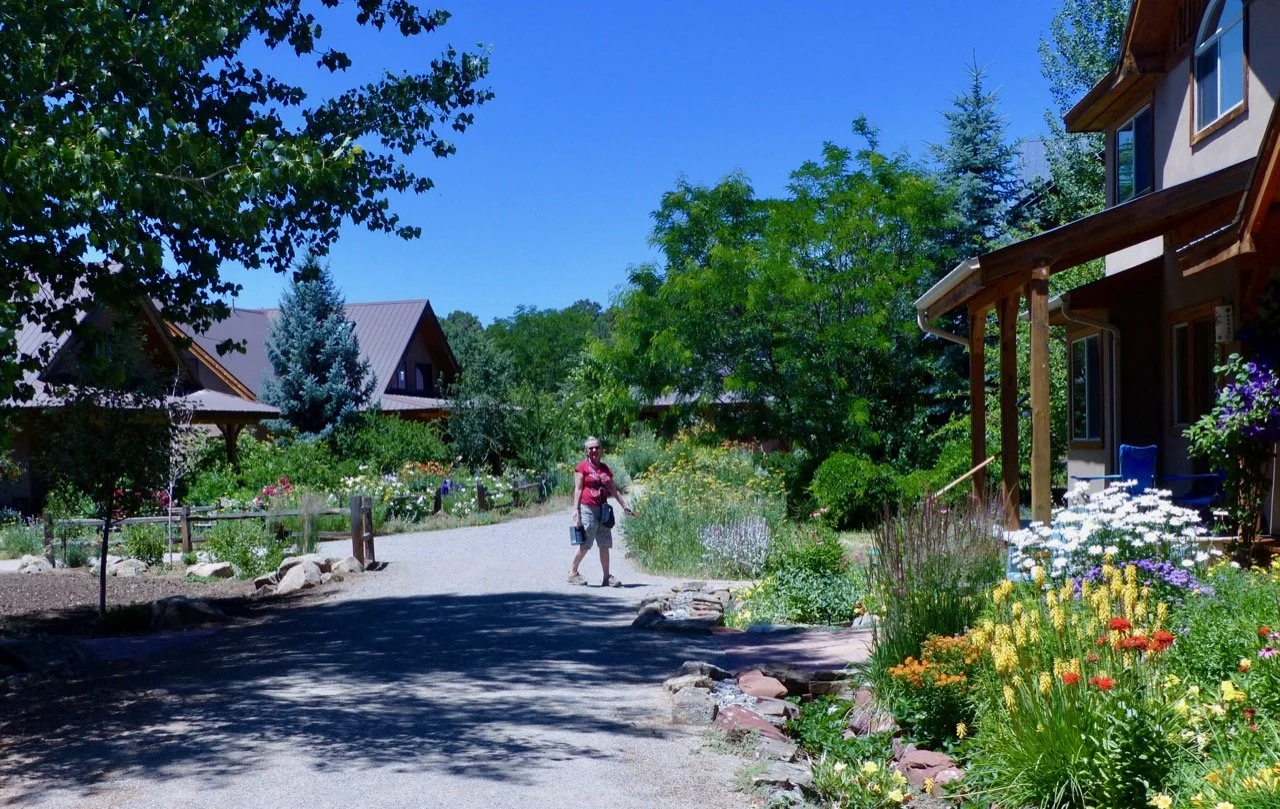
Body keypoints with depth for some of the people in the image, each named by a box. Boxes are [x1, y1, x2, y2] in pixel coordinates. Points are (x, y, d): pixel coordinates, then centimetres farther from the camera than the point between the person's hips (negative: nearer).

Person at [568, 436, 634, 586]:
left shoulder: (606, 468, 15)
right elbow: (578, 489, -6)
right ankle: (572, 572, 12)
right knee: (585, 544, -4)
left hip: (603, 509, 6)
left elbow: (613, 489, 21)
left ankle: (607, 577, 10)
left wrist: (624, 505, 18)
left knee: (605, 544, 5)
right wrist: (576, 510, -12)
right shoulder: (582, 467, -2)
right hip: (587, 508, -6)